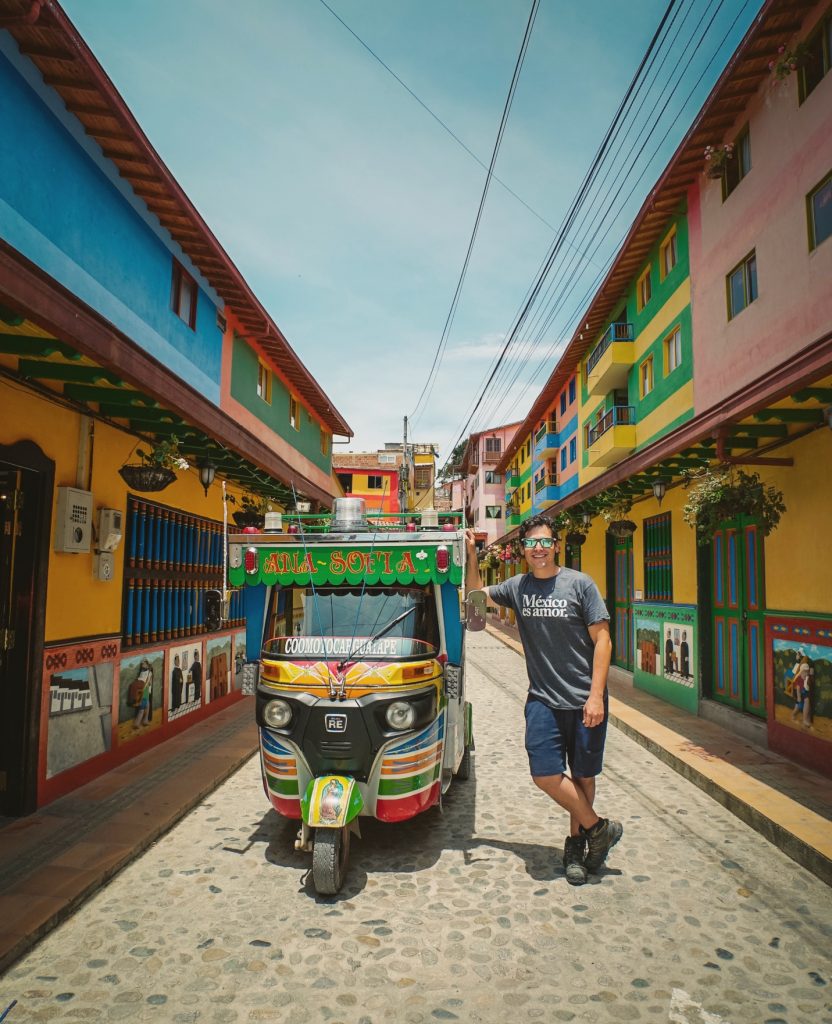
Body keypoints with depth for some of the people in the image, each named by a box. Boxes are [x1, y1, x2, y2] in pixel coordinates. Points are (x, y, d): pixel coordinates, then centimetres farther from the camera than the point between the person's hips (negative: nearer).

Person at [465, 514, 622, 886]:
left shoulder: (580, 584, -6)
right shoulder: (517, 587, 5)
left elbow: (602, 640, -6)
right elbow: (476, 593, 19)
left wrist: (596, 695, -13)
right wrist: (472, 555, 3)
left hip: (585, 700, -2)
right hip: (543, 699, 3)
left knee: (582, 775, 9)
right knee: (545, 774, -7)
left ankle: (576, 844, 30)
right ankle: (598, 828, 15)